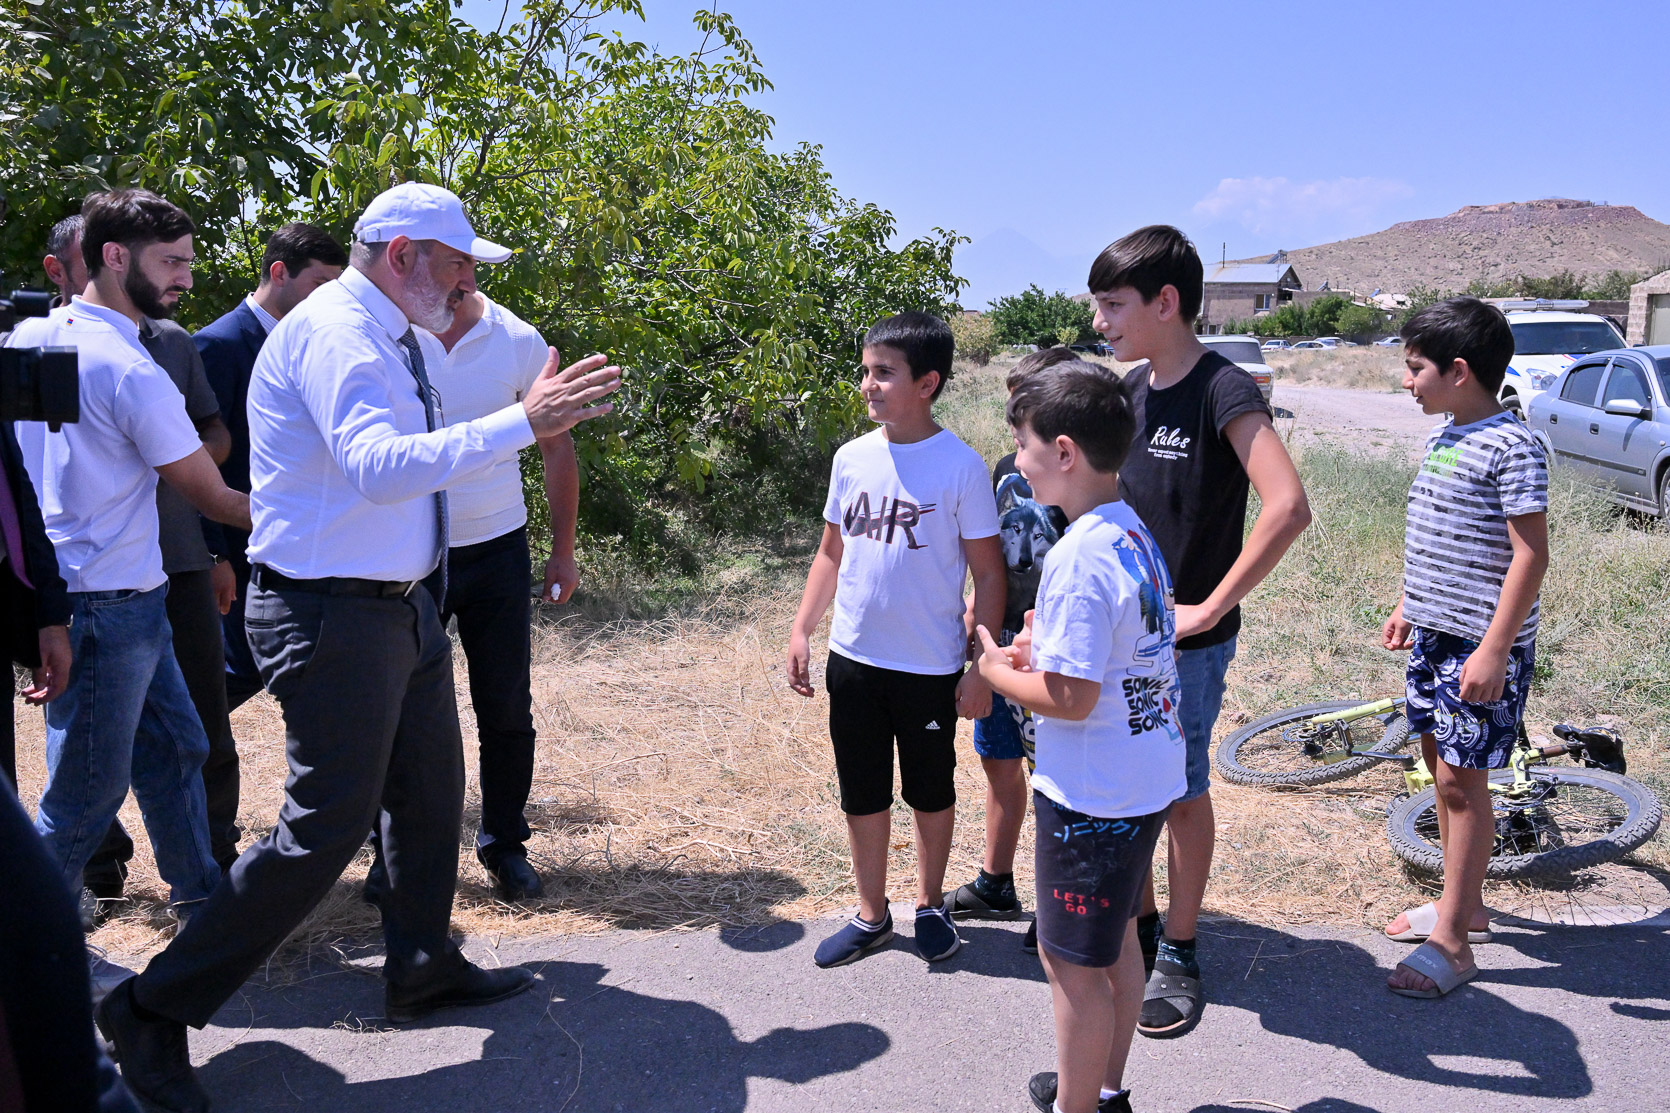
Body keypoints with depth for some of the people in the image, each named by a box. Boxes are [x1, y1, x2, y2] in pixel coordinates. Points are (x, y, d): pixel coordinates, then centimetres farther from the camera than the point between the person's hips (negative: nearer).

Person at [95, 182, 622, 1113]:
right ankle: (156, 1010, 13)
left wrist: (530, 420, 14)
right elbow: (380, 466, -34)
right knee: (329, 824, -5)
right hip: (332, 613, -10)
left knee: (432, 788, 19)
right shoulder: (332, 331, -19)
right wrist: (519, 422, -35)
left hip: (398, 603, 10)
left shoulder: (389, 339, 12)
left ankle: (423, 967, 38)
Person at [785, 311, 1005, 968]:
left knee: (930, 792, 15)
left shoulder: (961, 466, -12)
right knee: (862, 793, 15)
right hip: (853, 660, 4)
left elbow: (988, 573, -8)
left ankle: (930, 904, 36)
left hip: (931, 667, -4)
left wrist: (981, 667, -11)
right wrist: (801, 631, 7)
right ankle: (871, 915, 32)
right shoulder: (851, 458, 1)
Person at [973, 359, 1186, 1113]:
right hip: (1148, 775, 10)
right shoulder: (1135, 533, 5)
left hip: (1091, 795, -10)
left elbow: (1071, 697, -26)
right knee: (1115, 940, 23)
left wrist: (999, 673, -10)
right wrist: (1043, 649, 7)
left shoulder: (1080, 556, -25)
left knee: (1074, 961, 7)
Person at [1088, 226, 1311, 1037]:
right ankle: (1139, 925, 35)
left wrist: (1206, 609, -25)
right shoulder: (1134, 385, 5)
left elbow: (1288, 508, -31)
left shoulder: (1223, 392, -18)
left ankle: (1177, 954, 25)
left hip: (1186, 641, -6)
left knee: (1180, 794, 8)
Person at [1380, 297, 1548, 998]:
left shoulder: (1511, 448, -17)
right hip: (1434, 633, 9)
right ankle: (1464, 903, 32)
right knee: (1441, 764, 16)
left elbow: (1530, 556, -20)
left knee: (1461, 780, -4)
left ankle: (1451, 940, 7)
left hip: (1483, 644, -9)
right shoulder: (1439, 438, 10)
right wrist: (1407, 606, 21)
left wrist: (1493, 649, -22)